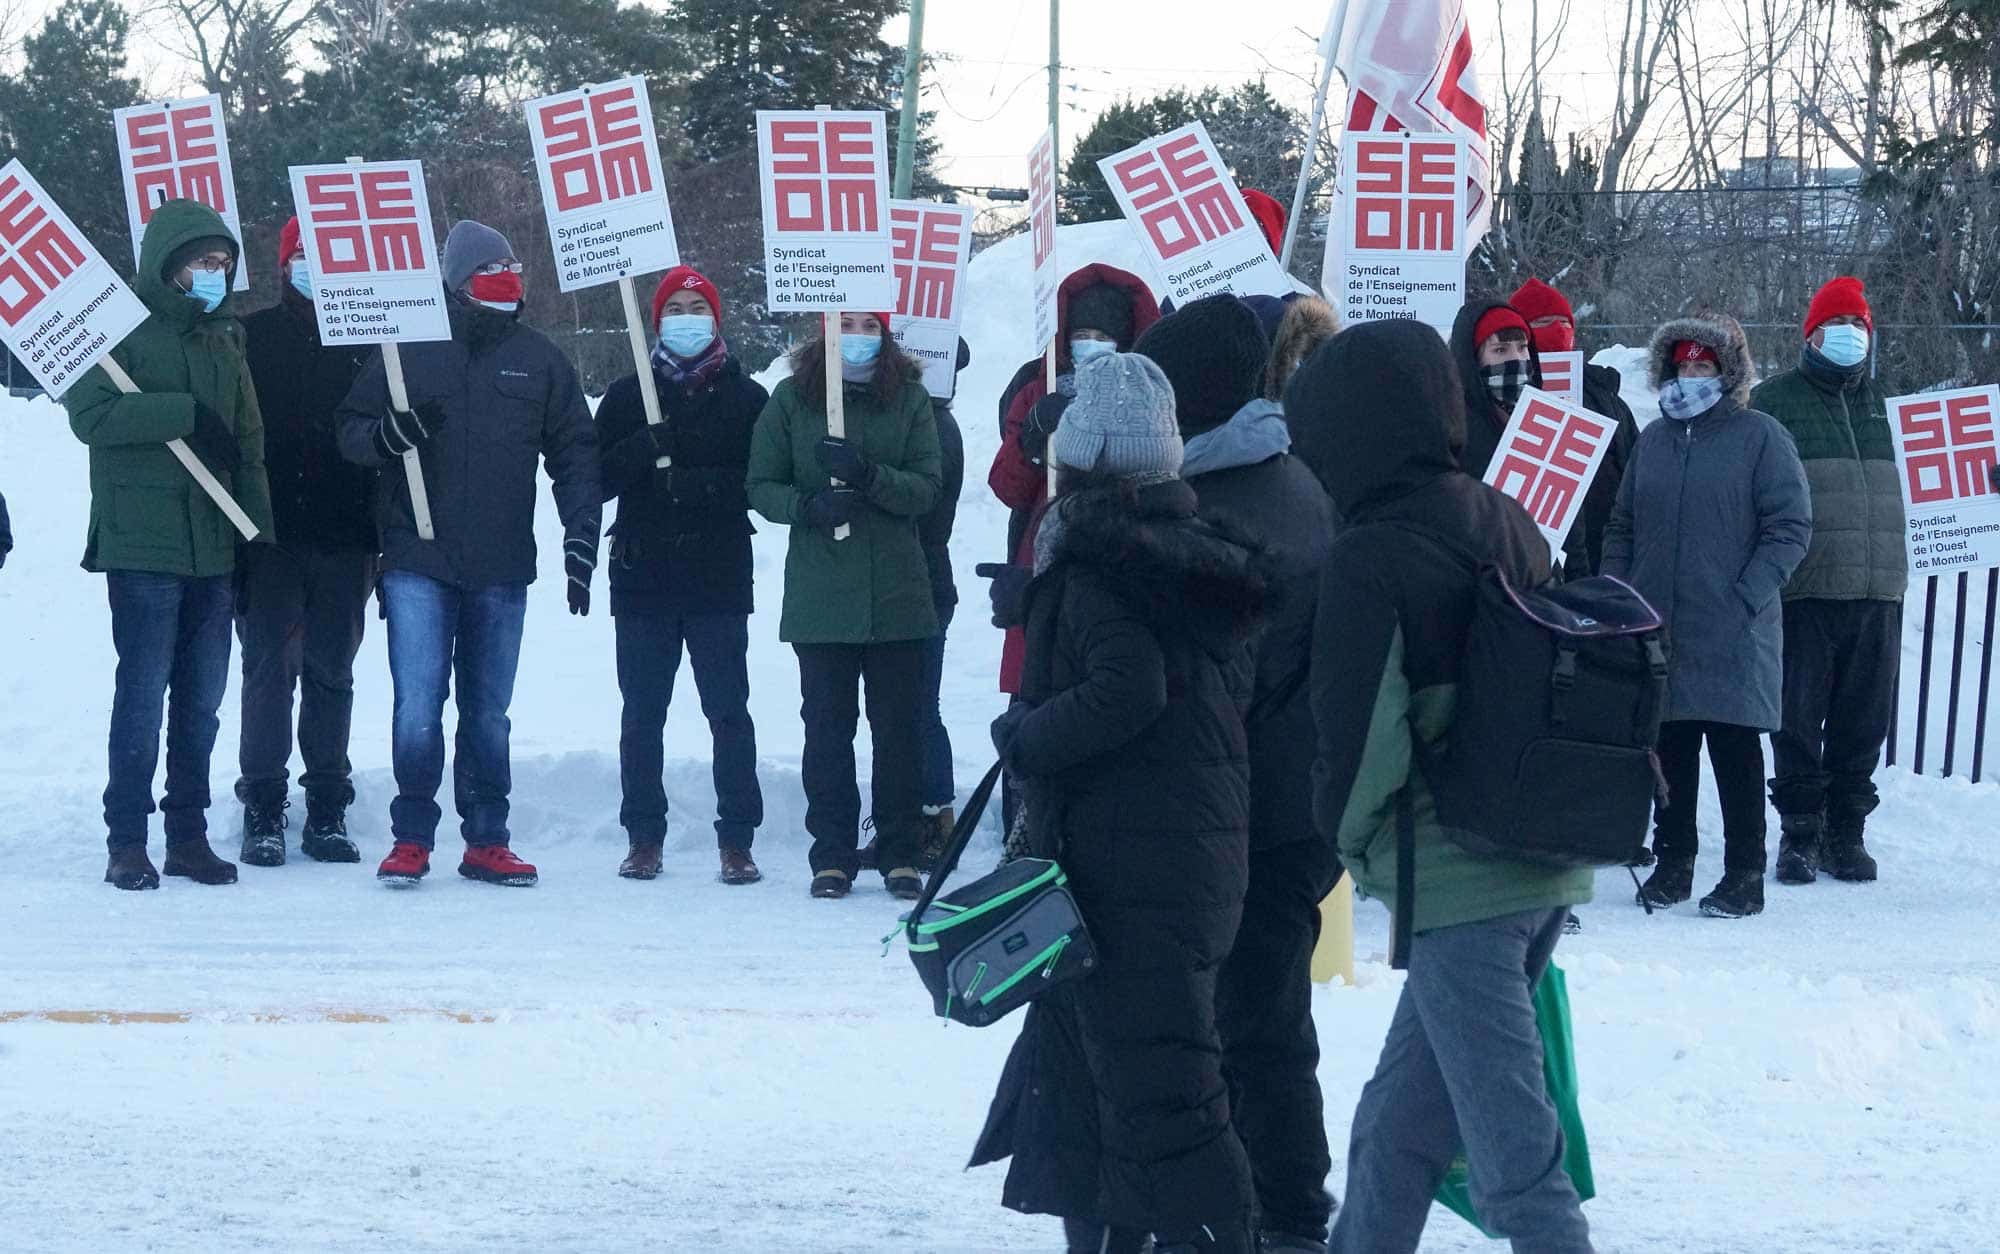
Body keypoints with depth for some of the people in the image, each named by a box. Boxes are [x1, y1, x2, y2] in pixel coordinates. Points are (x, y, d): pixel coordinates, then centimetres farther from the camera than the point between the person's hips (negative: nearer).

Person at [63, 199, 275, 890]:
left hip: (214, 547, 6)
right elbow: (90, 414, -16)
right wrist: (183, 413, -18)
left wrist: (261, 527, 12)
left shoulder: (223, 337, 17)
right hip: (143, 544, -6)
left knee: (202, 697, 8)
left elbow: (248, 442, 20)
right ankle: (127, 841, -2)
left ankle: (189, 834, 15)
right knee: (143, 692, -7)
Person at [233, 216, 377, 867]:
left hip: (344, 539, 2)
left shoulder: (367, 342, 9)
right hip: (271, 536, -2)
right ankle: (263, 811, 1)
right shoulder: (253, 336, 3)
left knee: (332, 672, 7)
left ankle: (327, 809, 12)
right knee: (270, 667, -3)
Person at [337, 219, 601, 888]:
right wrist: (384, 435, -17)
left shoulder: (539, 360, 8)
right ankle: (411, 839, 0)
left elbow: (575, 454, 11)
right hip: (418, 563, -2)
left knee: (488, 712, 9)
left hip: (501, 568, 2)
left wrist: (580, 538, 2)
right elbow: (349, 431, 6)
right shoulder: (407, 349, 3)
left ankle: (486, 841, 16)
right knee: (418, 706, -8)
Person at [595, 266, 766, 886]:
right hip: (643, 576, 2)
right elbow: (597, 478, 3)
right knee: (642, 712, 5)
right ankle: (643, 836, 11)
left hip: (719, 579, -2)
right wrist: (641, 451, -16)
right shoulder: (628, 396, 11)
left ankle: (737, 840, -1)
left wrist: (703, 485, -16)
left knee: (728, 710, -3)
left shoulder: (746, 398, 7)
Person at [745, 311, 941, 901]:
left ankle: (901, 855, 8)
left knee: (899, 726, 2)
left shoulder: (910, 399, 5)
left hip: (896, 592, 0)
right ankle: (833, 856, 7)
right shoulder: (791, 399, 5)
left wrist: (870, 476, -19)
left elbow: (927, 486, -2)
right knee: (827, 726, 1)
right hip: (820, 592, 0)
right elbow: (762, 486, 3)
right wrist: (808, 505, -16)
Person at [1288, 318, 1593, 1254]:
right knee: (1399, 1120, 21)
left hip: (1452, 882, -8)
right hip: (1549, 863, 8)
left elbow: (1360, 733, -18)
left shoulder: (1366, 560, -15)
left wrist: (1349, 834, 3)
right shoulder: (1507, 526, 8)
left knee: (1514, 1157, -7)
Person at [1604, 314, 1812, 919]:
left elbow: (1790, 527, -4)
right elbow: (1622, 527, 20)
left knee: (1734, 751, -2)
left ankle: (1745, 874, 2)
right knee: (1670, 749, 8)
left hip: (1732, 636, -5)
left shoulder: (1759, 436, -1)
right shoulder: (1653, 440, 15)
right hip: (1657, 630, 5)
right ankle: (1672, 862, 17)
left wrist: (1748, 597, -13)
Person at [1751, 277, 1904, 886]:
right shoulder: (1773, 401, 2)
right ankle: (1800, 832, 6)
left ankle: (1846, 831, 14)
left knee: (1863, 721, 6)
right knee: (1798, 720, -2)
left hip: (1877, 594, 4)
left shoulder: (1879, 405, 18)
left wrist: (1896, 576, 18)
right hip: (1806, 590, -4)